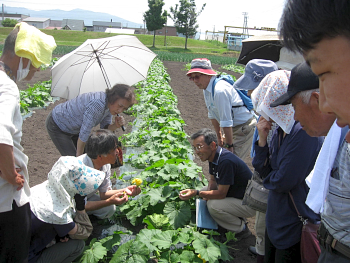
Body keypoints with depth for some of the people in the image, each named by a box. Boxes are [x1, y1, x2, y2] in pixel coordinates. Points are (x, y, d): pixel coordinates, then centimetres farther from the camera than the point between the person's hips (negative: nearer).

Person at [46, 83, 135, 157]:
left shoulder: (109, 104, -13)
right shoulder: (97, 104, -39)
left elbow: (105, 127, -2)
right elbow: (84, 134, -31)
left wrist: (115, 125, -24)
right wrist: (79, 157, -18)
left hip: (73, 129, 8)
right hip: (57, 126, -8)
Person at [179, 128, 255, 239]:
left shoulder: (226, 161, -31)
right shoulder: (213, 155, -2)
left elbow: (221, 194, -27)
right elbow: (213, 181, 10)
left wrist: (196, 193, -27)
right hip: (234, 194, 9)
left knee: (213, 205, -26)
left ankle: (241, 229, -1)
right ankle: (236, 218, 16)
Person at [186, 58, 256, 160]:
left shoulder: (220, 90, -29)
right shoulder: (206, 89, 2)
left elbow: (227, 122, -26)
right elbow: (212, 115, 13)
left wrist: (229, 146, -19)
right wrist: (219, 137, 19)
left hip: (244, 128, -9)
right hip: (234, 128, 9)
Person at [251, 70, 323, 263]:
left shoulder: (304, 132, -27)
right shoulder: (281, 130, 0)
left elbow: (282, 183, -26)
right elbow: (264, 170, 0)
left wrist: (269, 176, -5)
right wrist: (262, 139, -12)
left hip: (295, 226, -8)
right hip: (276, 218, 8)